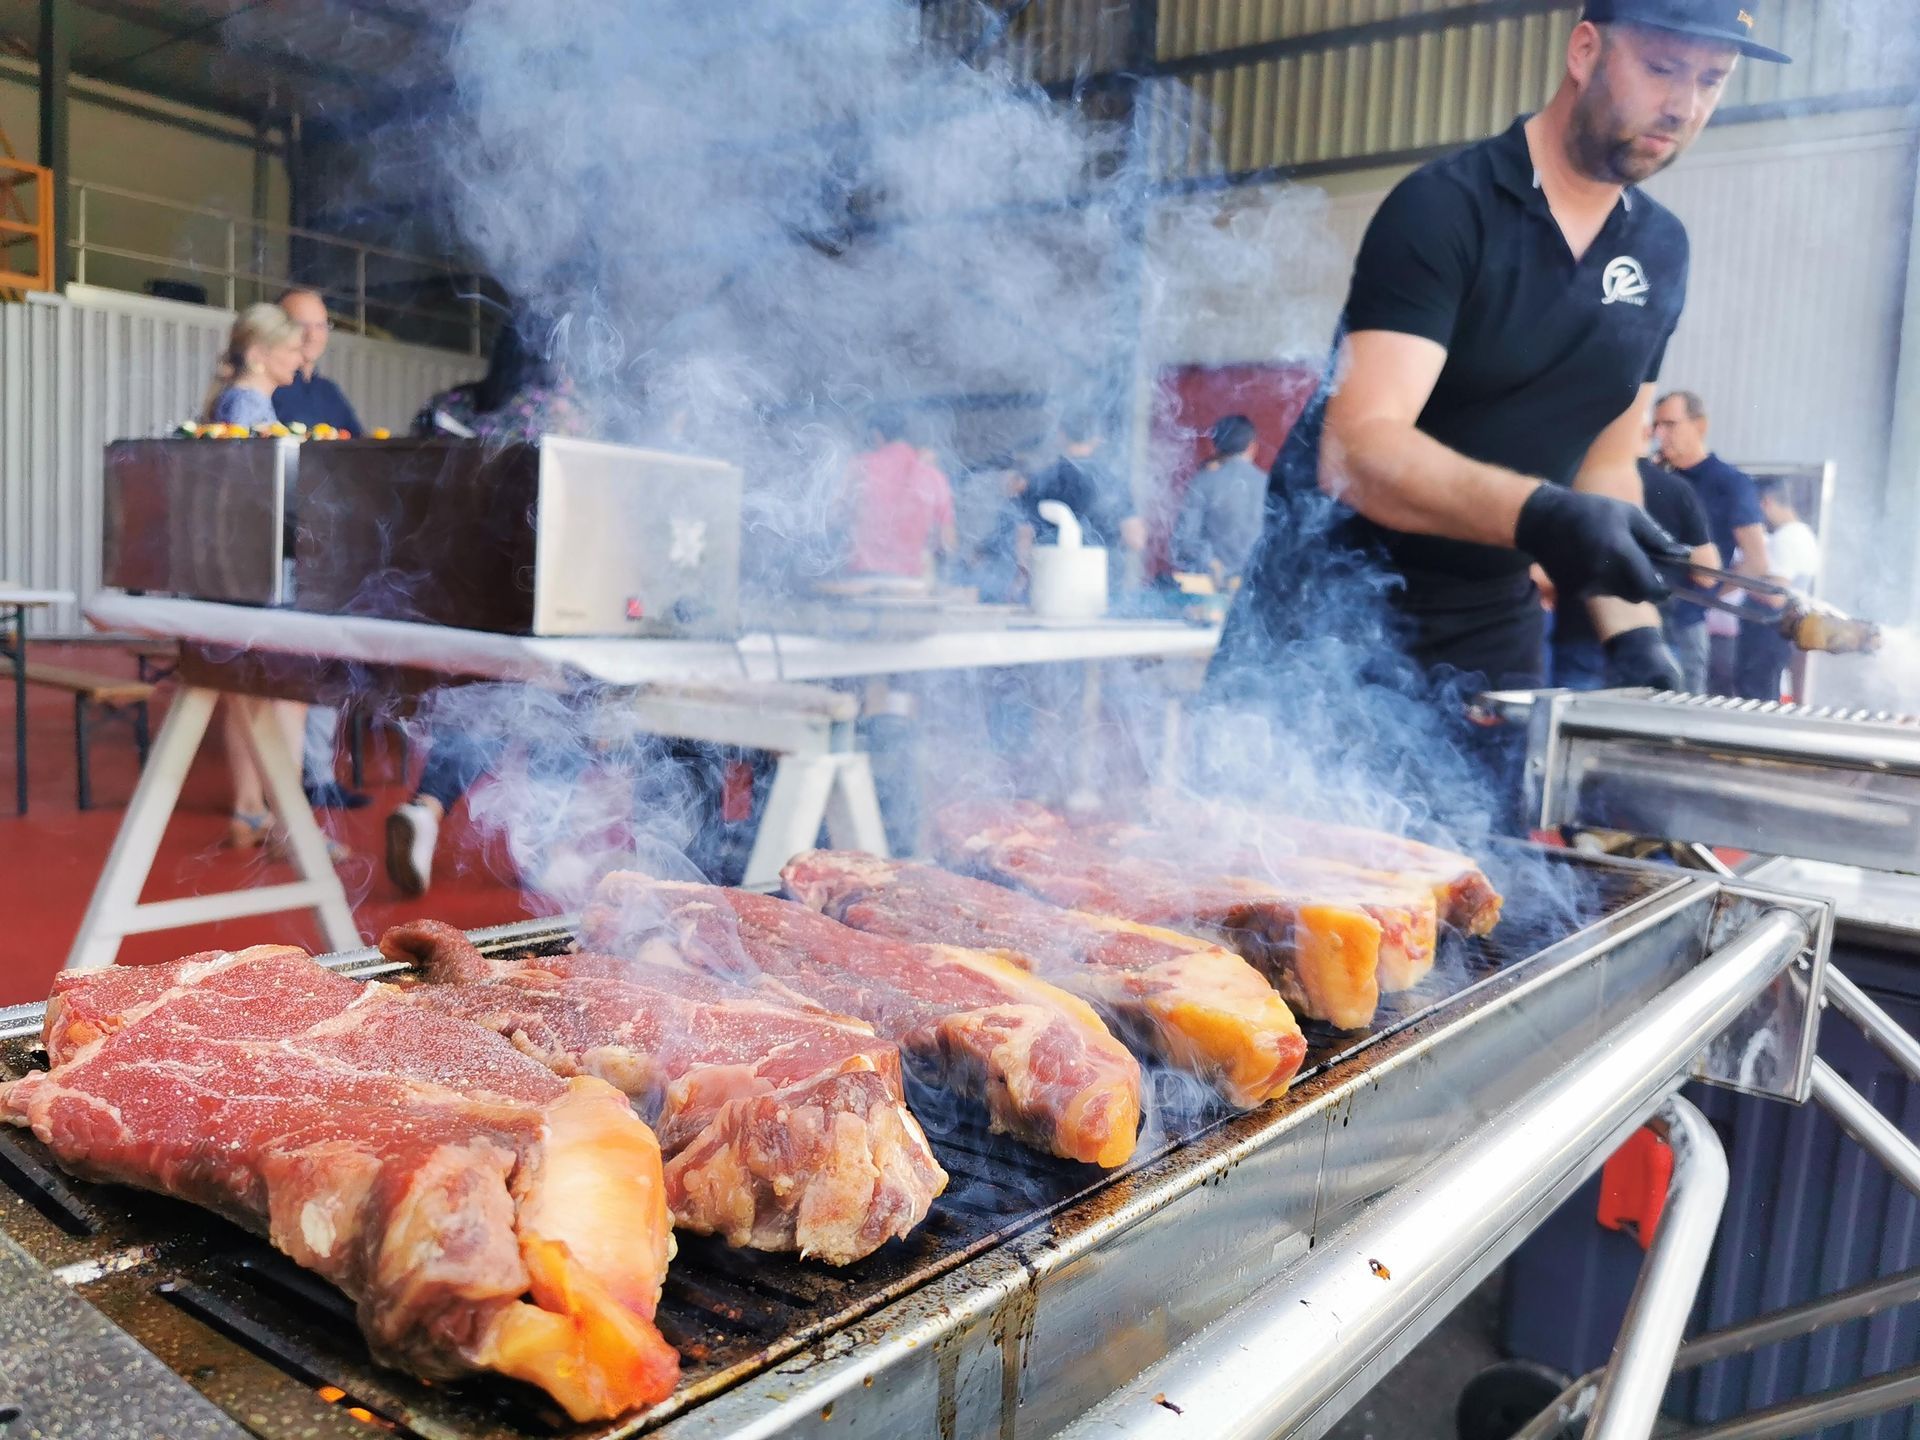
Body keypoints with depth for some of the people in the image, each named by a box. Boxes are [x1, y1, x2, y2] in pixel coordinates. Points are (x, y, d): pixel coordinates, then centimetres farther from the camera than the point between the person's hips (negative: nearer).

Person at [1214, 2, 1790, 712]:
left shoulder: (1662, 252, 6)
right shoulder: (1444, 206, -14)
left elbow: (1607, 462, 11)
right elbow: (1358, 447, -25)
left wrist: (1633, 634, -2)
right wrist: (1538, 516, -39)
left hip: (1492, 625, 6)